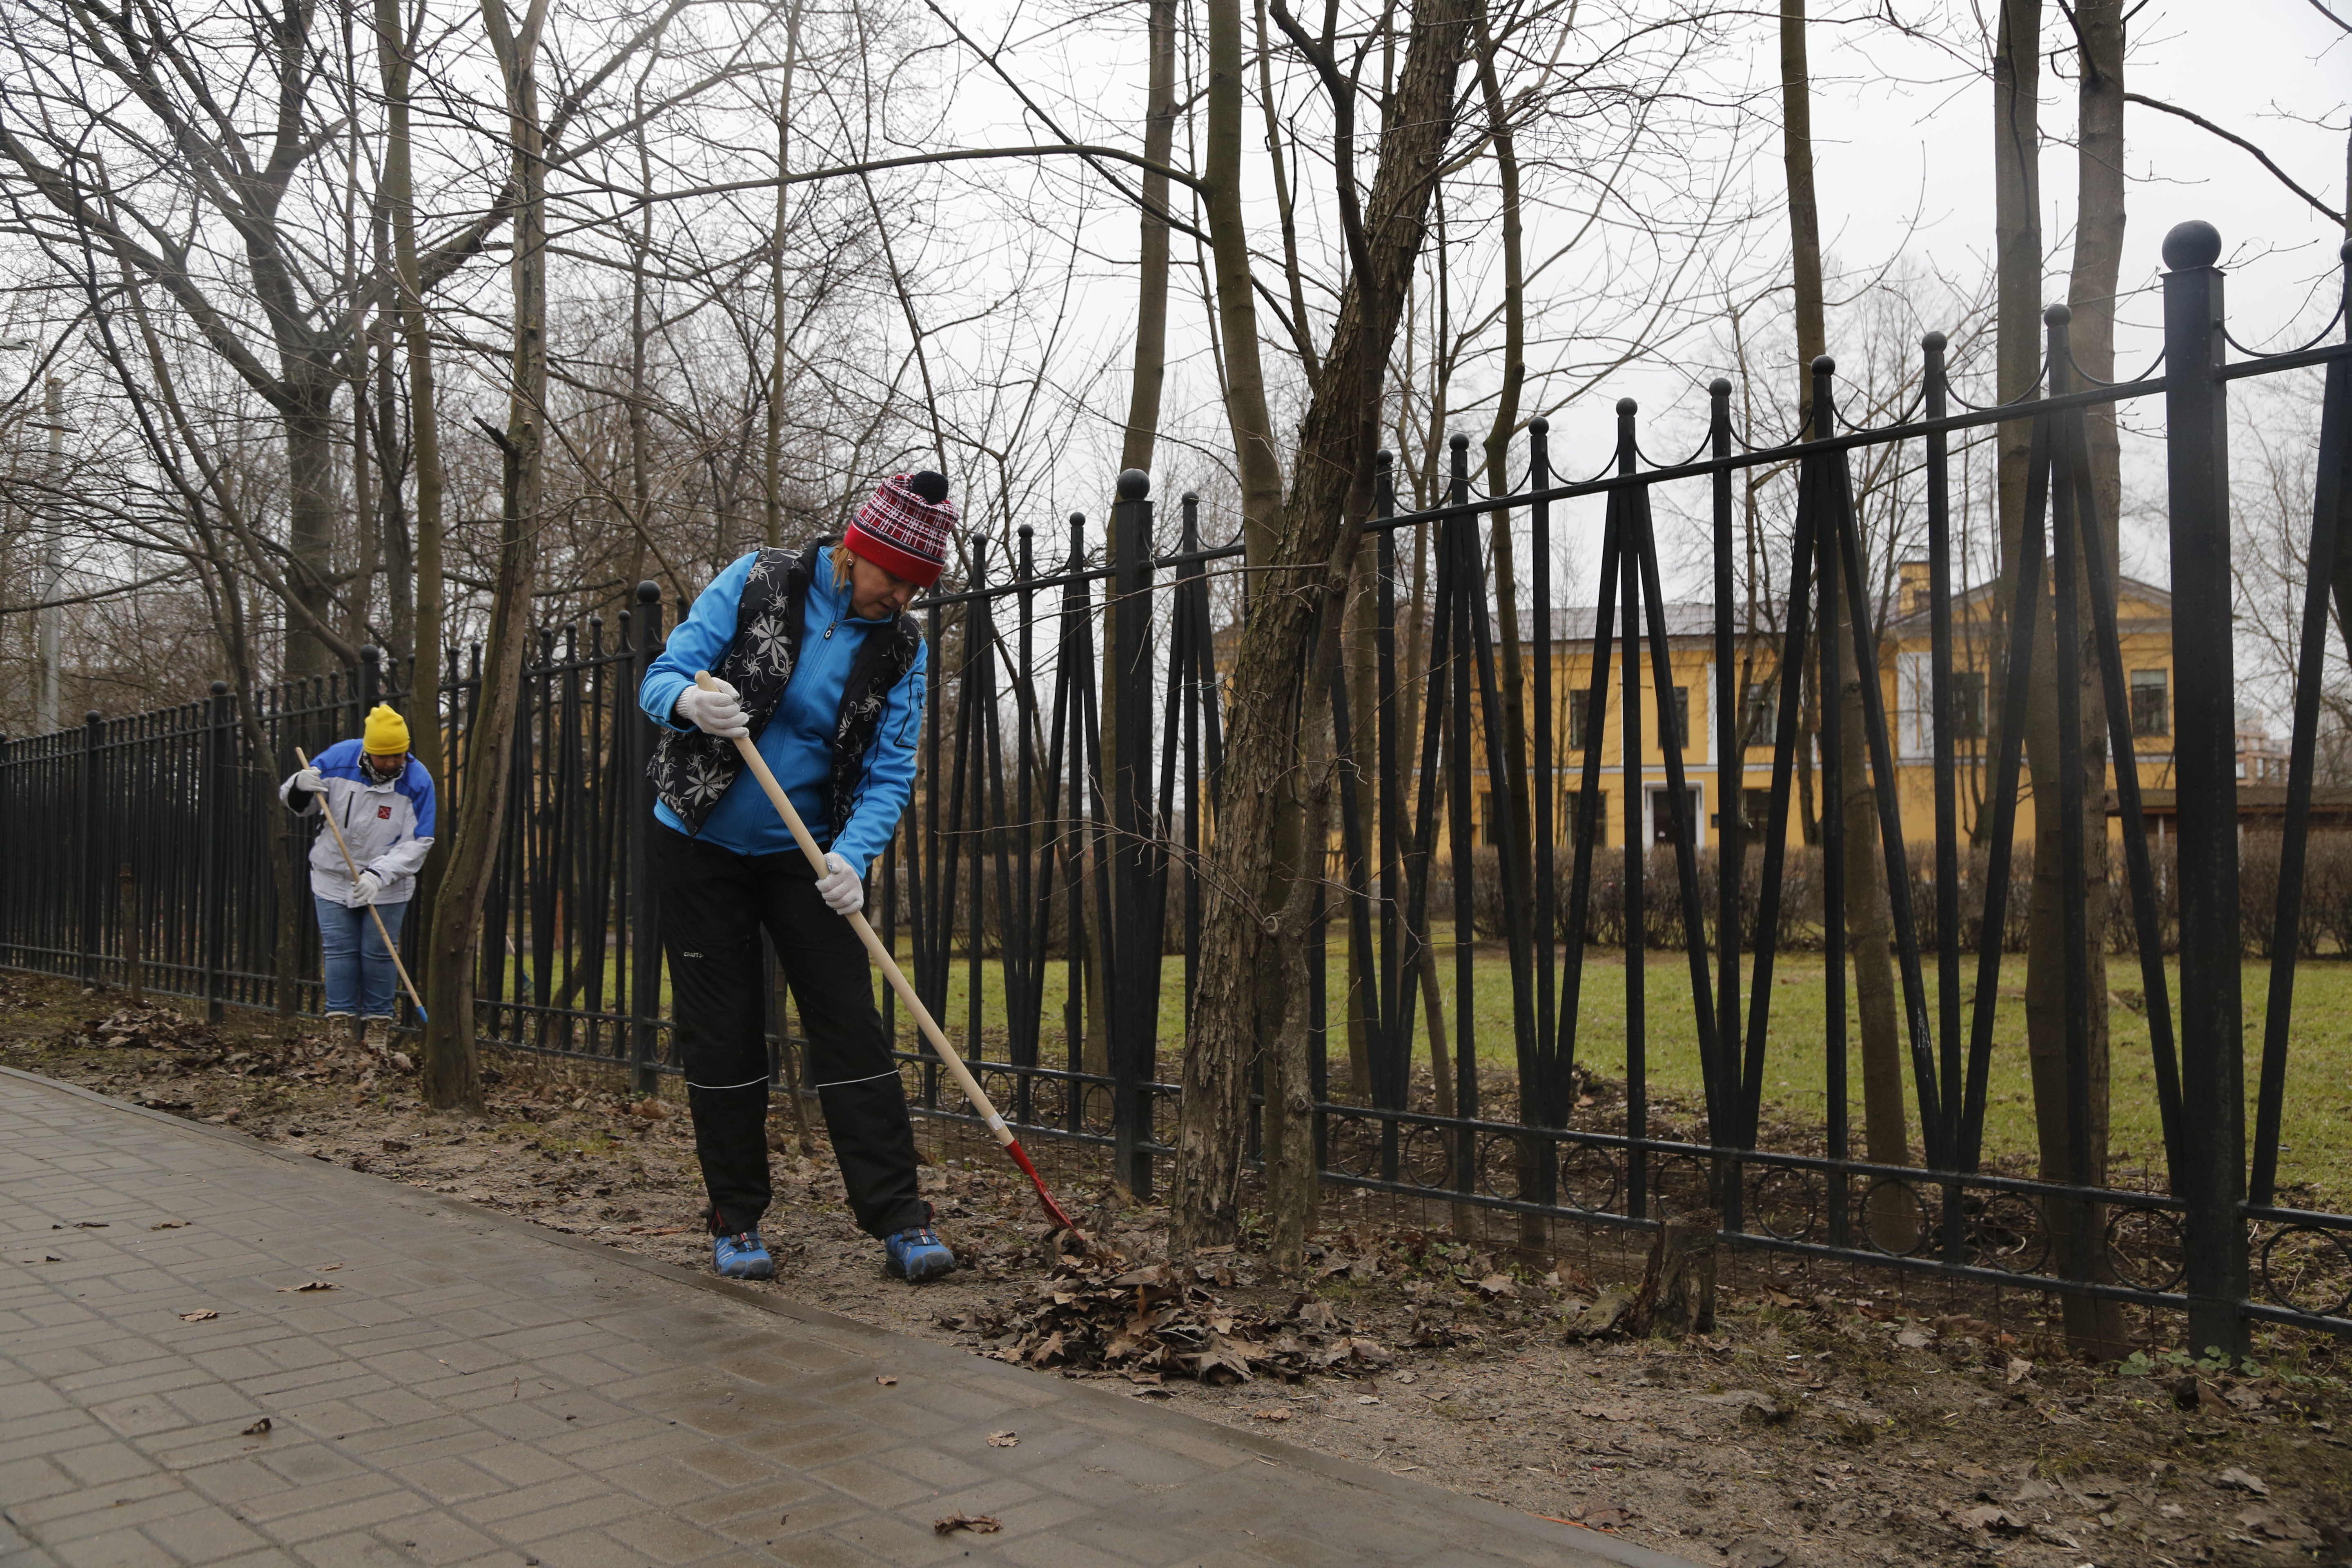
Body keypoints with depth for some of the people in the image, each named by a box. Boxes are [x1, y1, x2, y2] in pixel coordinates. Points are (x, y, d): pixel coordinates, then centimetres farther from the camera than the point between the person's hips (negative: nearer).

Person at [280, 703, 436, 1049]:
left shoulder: (418, 781, -17)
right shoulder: (339, 759, -11)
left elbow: (417, 843, -16)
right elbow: (299, 805, 2)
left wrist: (378, 875, -27)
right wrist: (300, 787, -22)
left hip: (386, 886, -2)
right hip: (332, 878, 2)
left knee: (378, 953, 2)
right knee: (339, 951, 3)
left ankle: (378, 1024, 13)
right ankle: (340, 1021, 11)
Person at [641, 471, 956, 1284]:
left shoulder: (901, 647, -4)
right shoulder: (757, 582, -10)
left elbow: (890, 771, -6)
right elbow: (660, 679, -11)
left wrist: (853, 854, -24)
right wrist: (691, 703, -36)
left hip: (807, 855, 2)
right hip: (701, 845, -1)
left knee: (850, 1026, -5)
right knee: (720, 1034, 2)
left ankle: (899, 1220, -1)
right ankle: (736, 1221, 14)